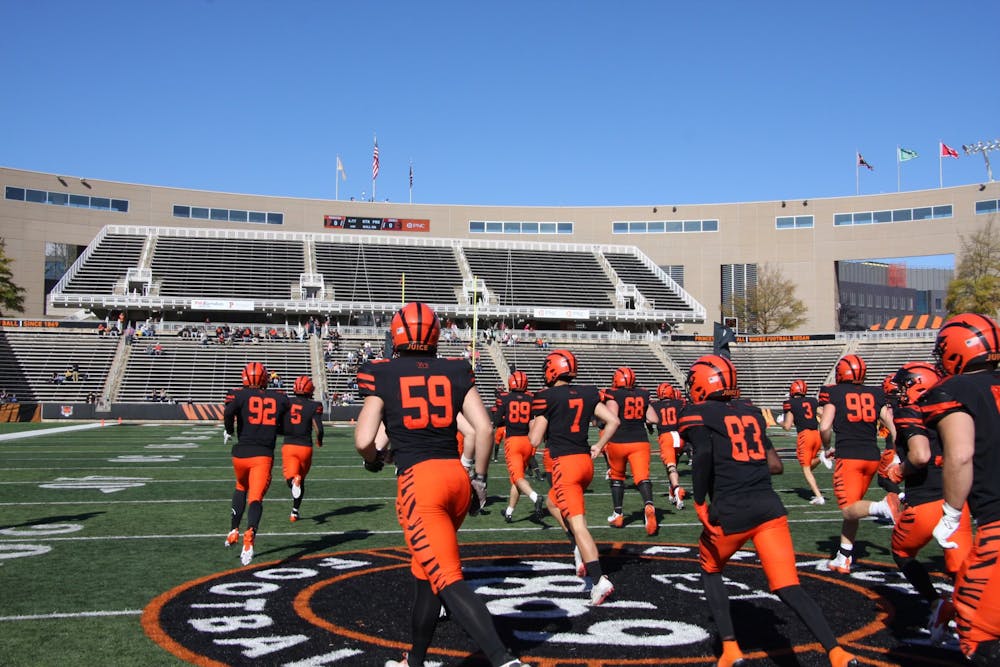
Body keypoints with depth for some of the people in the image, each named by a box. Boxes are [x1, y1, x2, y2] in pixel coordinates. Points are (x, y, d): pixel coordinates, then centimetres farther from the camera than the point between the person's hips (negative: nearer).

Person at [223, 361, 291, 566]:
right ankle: (249, 537, -31)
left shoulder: (240, 394, 2)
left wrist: (229, 431, -2)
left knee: (241, 487, 29)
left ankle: (234, 531, 28)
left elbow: (229, 410, -19)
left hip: (241, 453, 1)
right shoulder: (279, 398, 8)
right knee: (255, 498, -7)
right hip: (264, 455, -1)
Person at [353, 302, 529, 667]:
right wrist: (479, 478, 16)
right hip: (456, 475, 5)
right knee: (425, 572, 22)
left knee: (448, 580, -5)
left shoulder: (382, 374, 1)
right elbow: (484, 428, 4)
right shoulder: (455, 371, 9)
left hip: (418, 480, -5)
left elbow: (364, 441, -4)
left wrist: (373, 460, 19)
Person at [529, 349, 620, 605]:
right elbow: (613, 421, 6)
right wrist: (599, 447, 15)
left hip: (565, 463, -7)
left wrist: (532, 424, 13)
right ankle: (580, 550, 15)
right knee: (552, 502, 29)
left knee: (577, 524, -6)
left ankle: (599, 581, -13)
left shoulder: (545, 397, -8)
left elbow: (535, 440, -8)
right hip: (586, 461, 7)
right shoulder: (588, 393, 9)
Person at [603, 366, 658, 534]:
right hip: (640, 441, 2)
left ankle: (618, 514, 22)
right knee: (642, 477, -6)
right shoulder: (643, 394, 8)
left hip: (618, 442, -2)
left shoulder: (613, 395, -5)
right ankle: (649, 506, -34)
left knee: (617, 477, 17)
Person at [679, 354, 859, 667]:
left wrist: (700, 503, -13)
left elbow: (703, 453, -18)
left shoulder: (697, 413, 2)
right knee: (789, 587, 4)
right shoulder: (750, 412, 18)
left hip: (730, 512, -4)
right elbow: (775, 465, 18)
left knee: (710, 570, 22)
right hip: (769, 507, 4)